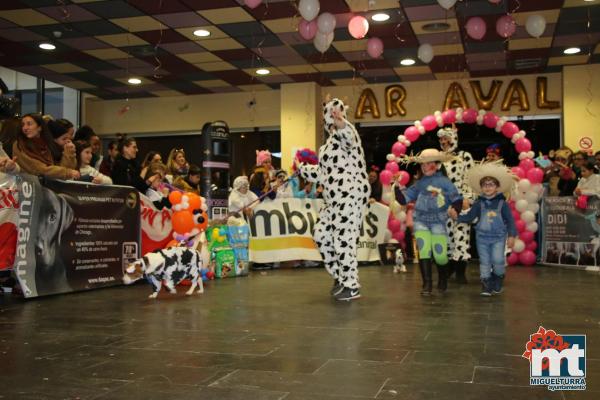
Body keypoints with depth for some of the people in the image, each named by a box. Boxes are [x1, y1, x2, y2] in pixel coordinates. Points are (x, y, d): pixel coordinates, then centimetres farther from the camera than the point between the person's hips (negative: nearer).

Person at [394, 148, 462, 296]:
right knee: (424, 250, -13)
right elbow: (403, 199, 9)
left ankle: (443, 278, 27)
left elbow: (457, 199, -1)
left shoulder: (444, 182, 0)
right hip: (420, 221, 2)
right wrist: (398, 187, -5)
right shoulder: (419, 183, 8)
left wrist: (454, 210, -18)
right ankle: (427, 284, -4)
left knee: (440, 255, -4)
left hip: (438, 222, -2)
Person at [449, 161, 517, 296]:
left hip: (498, 237, -2)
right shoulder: (479, 204, 1)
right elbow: (469, 217, 4)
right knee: (484, 262, 4)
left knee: (498, 261, -11)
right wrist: (457, 216, -12)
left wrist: (511, 235, -5)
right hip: (482, 237, 2)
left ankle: (498, 281, 15)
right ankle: (486, 285, 13)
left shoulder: (502, 203, -3)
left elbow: (510, 220, -1)